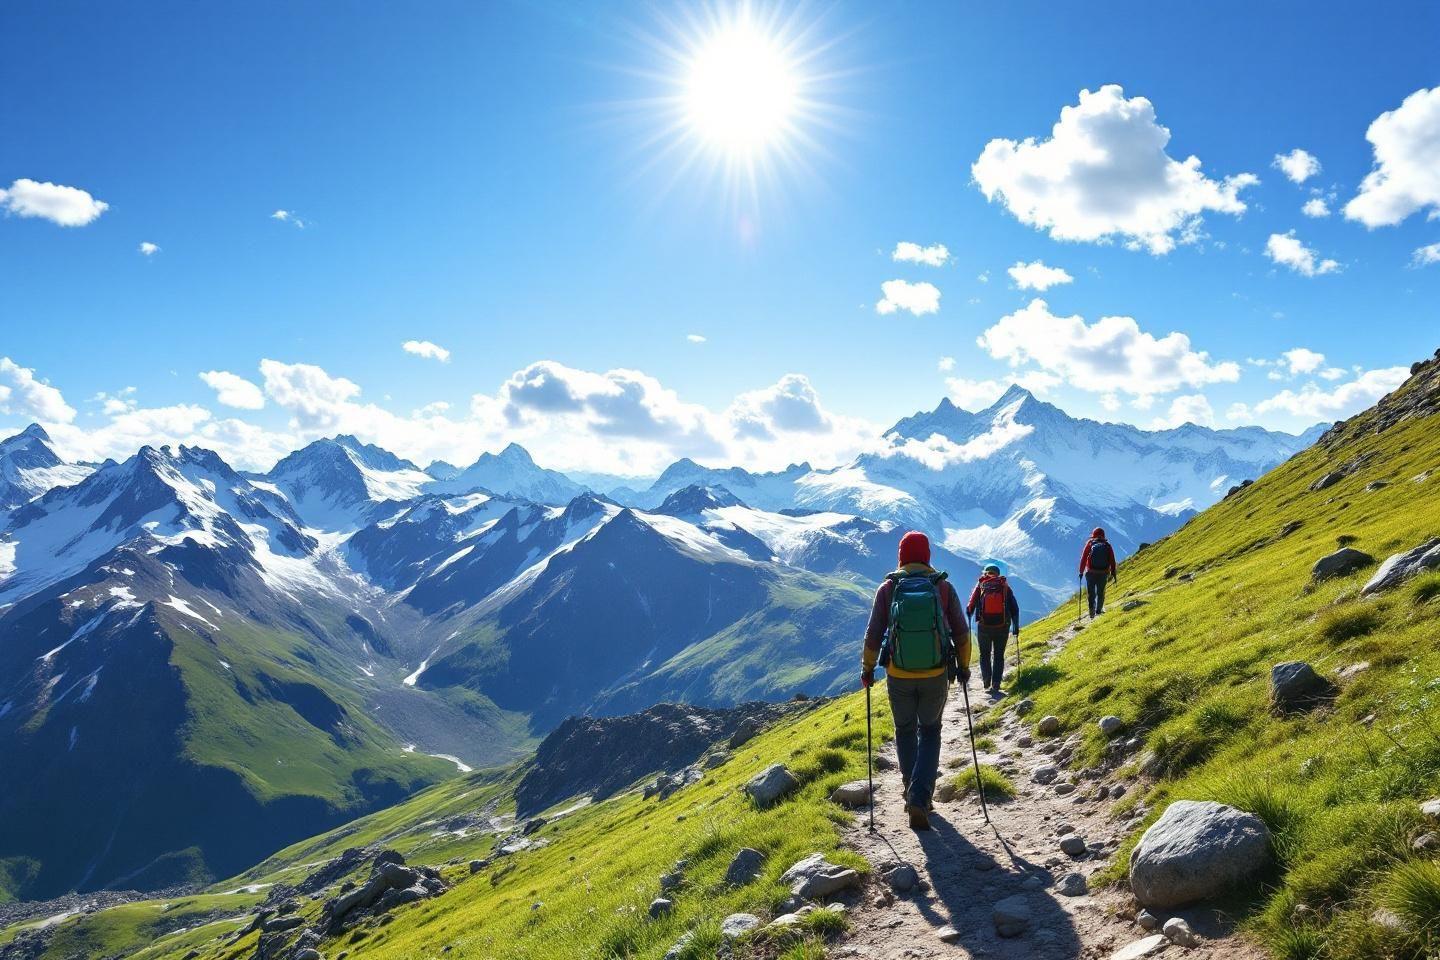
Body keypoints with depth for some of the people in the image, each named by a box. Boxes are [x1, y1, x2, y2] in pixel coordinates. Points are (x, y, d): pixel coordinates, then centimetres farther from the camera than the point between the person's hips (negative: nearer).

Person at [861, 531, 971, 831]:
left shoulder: (888, 588, -6)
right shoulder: (944, 588, -5)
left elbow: (873, 634, -6)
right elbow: (962, 633, -1)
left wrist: (867, 668, 8)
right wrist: (963, 666, 14)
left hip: (898, 676, 0)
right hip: (936, 676, 0)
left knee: (905, 731, 23)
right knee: (930, 733, 17)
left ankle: (914, 793, 29)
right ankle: (920, 798, 1)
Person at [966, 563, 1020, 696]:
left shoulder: (980, 586, 5)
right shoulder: (1005, 587, 9)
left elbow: (970, 608, -1)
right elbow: (1015, 609, 4)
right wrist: (1016, 629, 8)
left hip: (984, 627, -1)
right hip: (1002, 628, 1)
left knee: (985, 655, 16)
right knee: (999, 656, 11)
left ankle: (986, 682, 7)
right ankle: (995, 685, 3)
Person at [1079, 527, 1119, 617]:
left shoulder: (1090, 544, -2)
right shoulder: (1107, 546, 1)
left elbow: (1083, 558, -3)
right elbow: (1112, 561, 0)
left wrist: (1081, 571, 4)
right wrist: (1113, 574, 6)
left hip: (1091, 573, -1)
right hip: (1103, 573, 1)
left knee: (1091, 593, 6)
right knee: (1101, 593, 20)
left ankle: (1092, 609, -12)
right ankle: (1099, 610, 29)